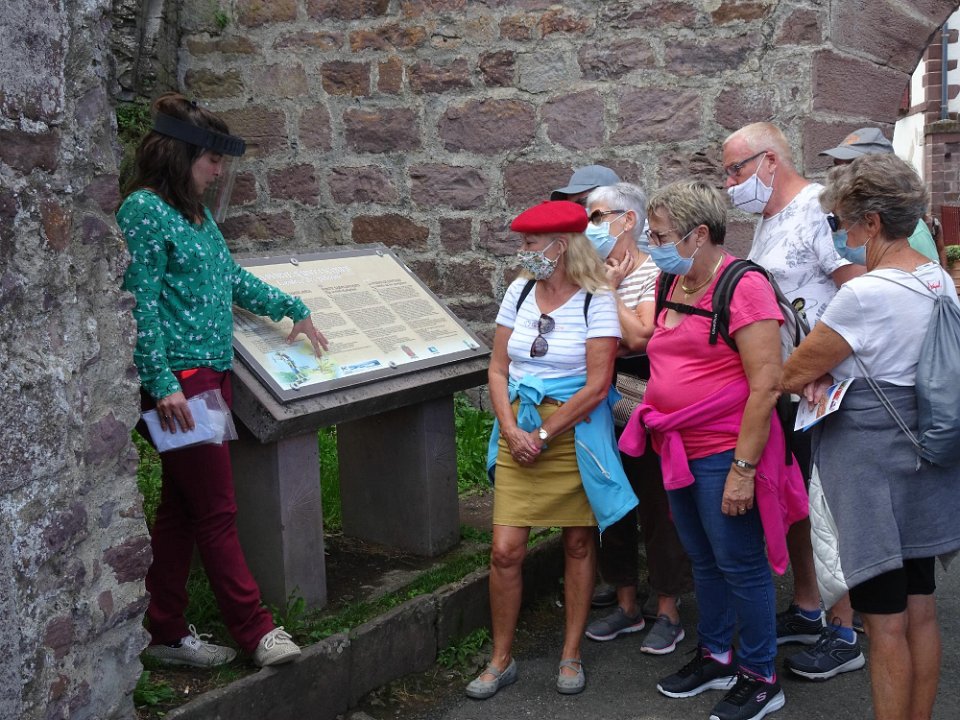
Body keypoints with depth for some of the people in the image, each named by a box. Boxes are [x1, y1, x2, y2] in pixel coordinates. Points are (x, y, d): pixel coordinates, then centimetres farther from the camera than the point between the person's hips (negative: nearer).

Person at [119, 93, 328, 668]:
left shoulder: (197, 214, 16)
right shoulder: (144, 210, -10)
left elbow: (233, 279, 27)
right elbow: (141, 303, -15)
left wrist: (294, 310, 30)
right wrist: (162, 384, -19)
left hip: (212, 375, 9)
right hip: (179, 380, -9)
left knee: (182, 508, 12)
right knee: (216, 510, -2)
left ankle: (168, 632, 20)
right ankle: (257, 630, 6)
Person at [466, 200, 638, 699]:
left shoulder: (595, 301, -10)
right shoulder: (520, 291, 5)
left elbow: (596, 386, -14)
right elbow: (498, 369, 7)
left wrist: (543, 436, -13)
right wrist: (511, 430, -7)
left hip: (575, 433, -3)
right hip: (518, 435, 4)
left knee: (578, 544, 8)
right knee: (505, 550, -1)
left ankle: (572, 655, 24)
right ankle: (501, 660, 15)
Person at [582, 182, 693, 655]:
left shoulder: (654, 274, -11)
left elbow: (639, 338, -25)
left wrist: (611, 290, -16)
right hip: (605, 412, 7)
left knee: (657, 508, 3)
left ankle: (667, 612, 17)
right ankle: (627, 605, 30)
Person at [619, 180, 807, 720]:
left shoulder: (744, 286, -16)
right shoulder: (674, 287, 9)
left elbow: (766, 384, -21)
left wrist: (743, 468, -22)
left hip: (725, 456, -8)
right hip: (681, 452, 8)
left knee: (740, 565, 3)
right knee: (705, 561, 19)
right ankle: (716, 656, 35)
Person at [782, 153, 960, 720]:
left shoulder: (867, 295, -21)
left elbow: (790, 375, -14)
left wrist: (816, 375, 9)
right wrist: (832, 372, 0)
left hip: (873, 470, -8)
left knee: (886, 621, 2)